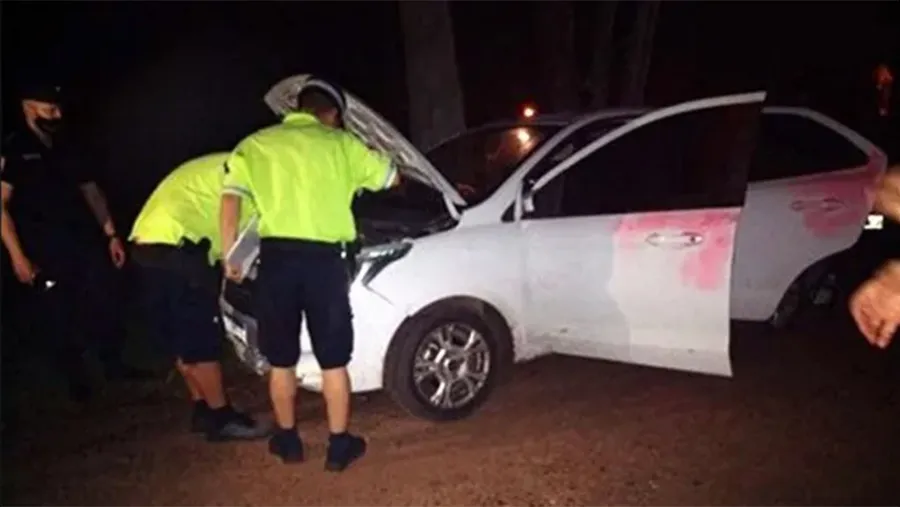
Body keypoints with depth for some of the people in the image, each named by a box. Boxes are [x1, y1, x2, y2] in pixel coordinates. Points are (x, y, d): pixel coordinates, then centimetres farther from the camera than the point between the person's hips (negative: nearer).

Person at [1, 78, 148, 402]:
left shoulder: (65, 149, 14)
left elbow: (91, 191, 16)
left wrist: (111, 234, 10)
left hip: (84, 243, 5)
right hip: (44, 253, -5)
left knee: (103, 306, 7)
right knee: (59, 319, 4)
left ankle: (114, 365, 22)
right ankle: (76, 379, 18)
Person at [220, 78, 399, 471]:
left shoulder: (256, 144, 12)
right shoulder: (340, 143, 12)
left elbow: (231, 200, 1)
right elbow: (392, 178, 22)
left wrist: (229, 257, 8)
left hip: (276, 255, 1)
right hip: (324, 257, -1)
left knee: (281, 360, 17)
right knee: (333, 360, 12)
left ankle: (288, 440, 31)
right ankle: (340, 445, 21)